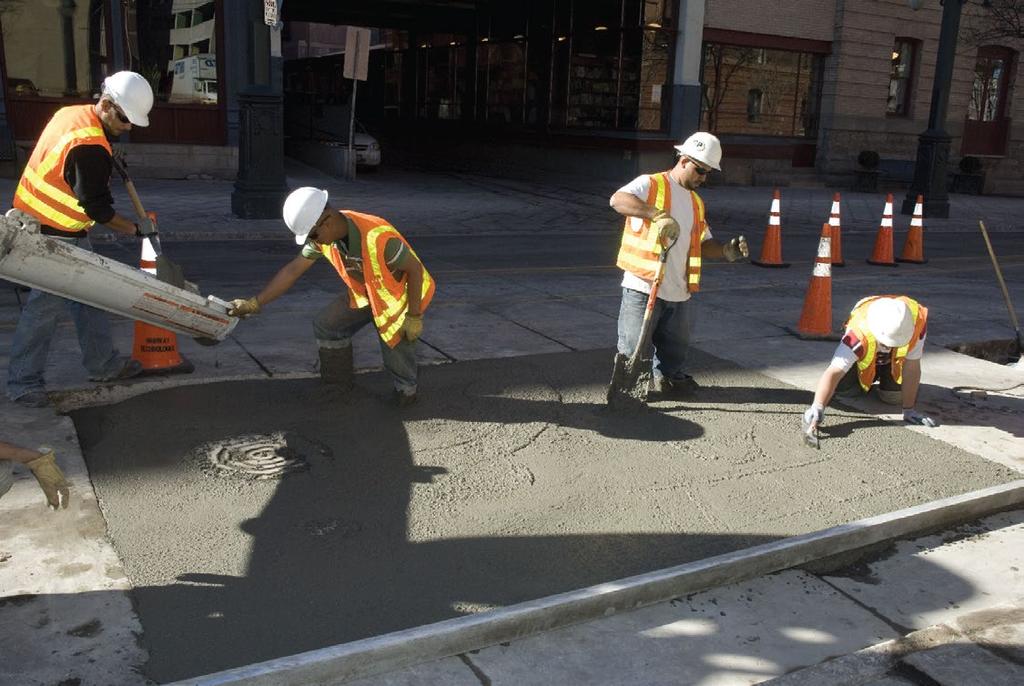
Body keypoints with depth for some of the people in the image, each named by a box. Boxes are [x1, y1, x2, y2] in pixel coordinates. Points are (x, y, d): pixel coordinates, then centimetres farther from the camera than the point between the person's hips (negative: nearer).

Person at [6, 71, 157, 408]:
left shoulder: (72, 112, 3)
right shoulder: (90, 147, -26)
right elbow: (97, 207, -20)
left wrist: (110, 163, 10)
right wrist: (136, 228, -9)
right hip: (52, 235, -10)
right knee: (46, 303, -6)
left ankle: (103, 363, 25)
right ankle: (22, 382, 3)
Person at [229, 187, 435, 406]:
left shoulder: (378, 237, -39)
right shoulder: (323, 236, -16)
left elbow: (415, 268, -28)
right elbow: (293, 270, -9)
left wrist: (414, 317, -23)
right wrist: (254, 303, -11)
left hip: (402, 294, -6)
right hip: (365, 293, 6)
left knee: (396, 343, -9)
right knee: (326, 326, -1)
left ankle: (406, 390, 24)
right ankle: (338, 385, 18)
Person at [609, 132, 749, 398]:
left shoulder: (696, 202, 19)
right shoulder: (651, 184, -6)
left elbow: (703, 243, 22)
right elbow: (618, 200, -25)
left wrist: (727, 251, 1)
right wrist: (657, 214, -36)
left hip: (679, 292, 7)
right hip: (643, 286, -7)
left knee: (675, 345, 16)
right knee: (634, 346, 2)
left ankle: (669, 377, 35)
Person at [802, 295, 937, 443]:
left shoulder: (917, 320, -40)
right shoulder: (859, 332, -46)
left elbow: (912, 368, -30)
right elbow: (833, 372, -52)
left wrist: (909, 410, -26)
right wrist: (817, 408, -66)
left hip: (897, 358, 1)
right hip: (863, 357, -1)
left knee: (894, 396, -18)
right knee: (842, 388, -19)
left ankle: (884, 377, 18)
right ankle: (869, 380, 16)